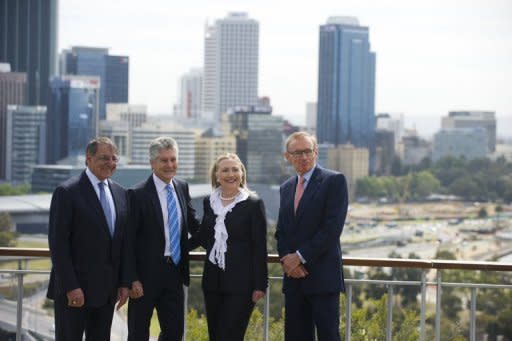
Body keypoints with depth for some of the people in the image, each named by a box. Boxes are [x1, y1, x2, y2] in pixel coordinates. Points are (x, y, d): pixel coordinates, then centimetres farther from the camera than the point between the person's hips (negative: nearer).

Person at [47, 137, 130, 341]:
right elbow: (58, 243, -12)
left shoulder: (120, 194, 11)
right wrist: (70, 287, -17)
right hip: (74, 290, -6)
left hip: (107, 291, 6)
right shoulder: (67, 192, -8)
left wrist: (124, 283, 7)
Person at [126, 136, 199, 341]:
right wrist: (133, 279, -15)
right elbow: (129, 241, -12)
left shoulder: (182, 188, 7)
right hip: (147, 274, -6)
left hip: (175, 272, 6)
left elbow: (192, 223, 22)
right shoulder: (138, 194, -12)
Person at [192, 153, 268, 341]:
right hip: (213, 281, 5)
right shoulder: (209, 202, 9)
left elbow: (260, 248, -7)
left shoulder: (253, 204, -5)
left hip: (240, 283, -5)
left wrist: (260, 285, -9)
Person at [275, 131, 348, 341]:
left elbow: (333, 227, -13)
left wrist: (301, 256, -12)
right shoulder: (286, 188, 17)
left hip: (323, 277, -6)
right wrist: (286, 259, -4)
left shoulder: (334, 181, -5)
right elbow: (281, 232, 16)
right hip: (294, 277, 6)